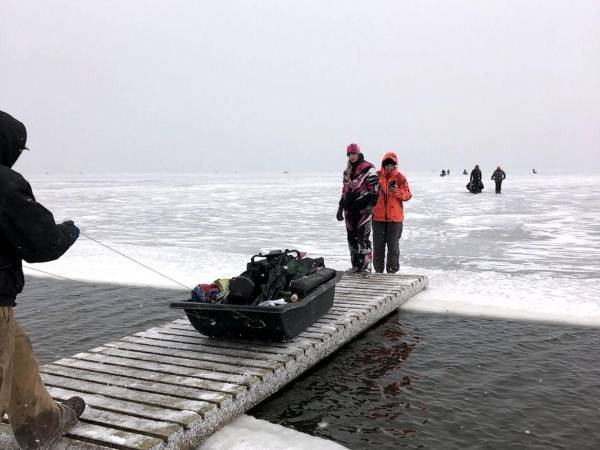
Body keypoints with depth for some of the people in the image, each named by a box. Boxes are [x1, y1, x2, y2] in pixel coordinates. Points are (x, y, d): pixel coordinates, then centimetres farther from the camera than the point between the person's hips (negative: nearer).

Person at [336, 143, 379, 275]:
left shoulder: (368, 169, -4)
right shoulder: (347, 171, 18)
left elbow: (375, 189, -10)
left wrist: (371, 205, -19)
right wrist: (341, 207, 22)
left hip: (363, 208, -7)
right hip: (349, 209, 7)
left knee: (363, 238, -10)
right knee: (352, 238, 9)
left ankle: (366, 266, -6)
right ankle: (356, 265, 17)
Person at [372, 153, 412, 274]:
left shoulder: (400, 177, -1)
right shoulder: (377, 176, 4)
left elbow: (408, 195, -6)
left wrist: (397, 191, -22)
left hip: (395, 218, -2)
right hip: (378, 216, 2)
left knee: (393, 245, 3)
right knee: (378, 245, 9)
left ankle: (392, 270, 11)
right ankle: (378, 270, 19)